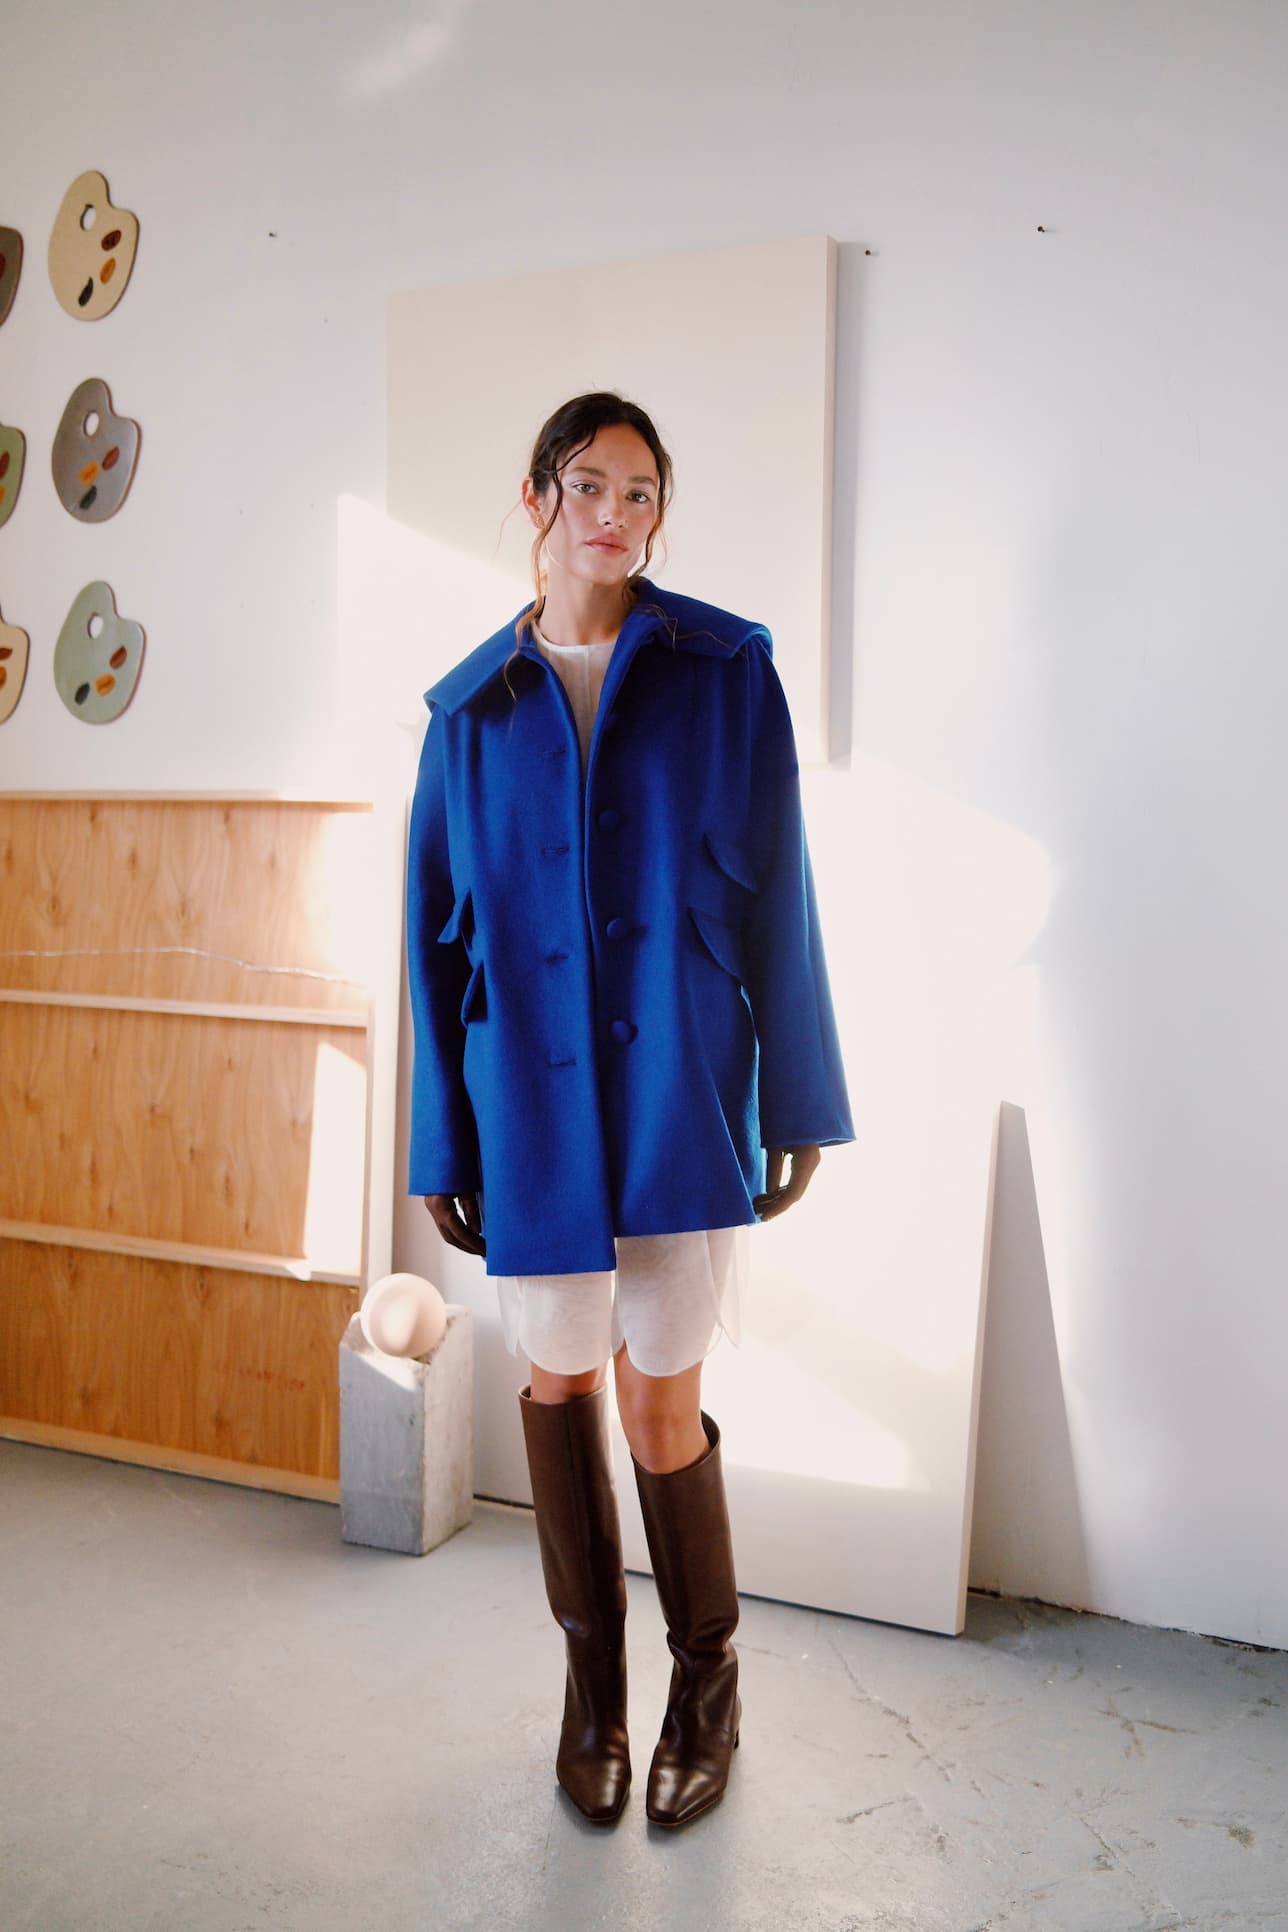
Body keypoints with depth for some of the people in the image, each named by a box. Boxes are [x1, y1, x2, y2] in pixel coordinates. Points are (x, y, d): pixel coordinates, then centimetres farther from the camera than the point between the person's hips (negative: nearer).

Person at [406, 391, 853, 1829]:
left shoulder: (727, 672, 1)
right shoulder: (471, 707, 5)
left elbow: (777, 899, 1)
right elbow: (437, 934, 6)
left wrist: (799, 1106, -1)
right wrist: (441, 1147, 5)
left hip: (681, 1097, -2)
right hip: (531, 1104, 2)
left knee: (663, 1414, 2)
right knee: (558, 1386, 13)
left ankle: (707, 1681, 30)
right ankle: (592, 1680, 35)